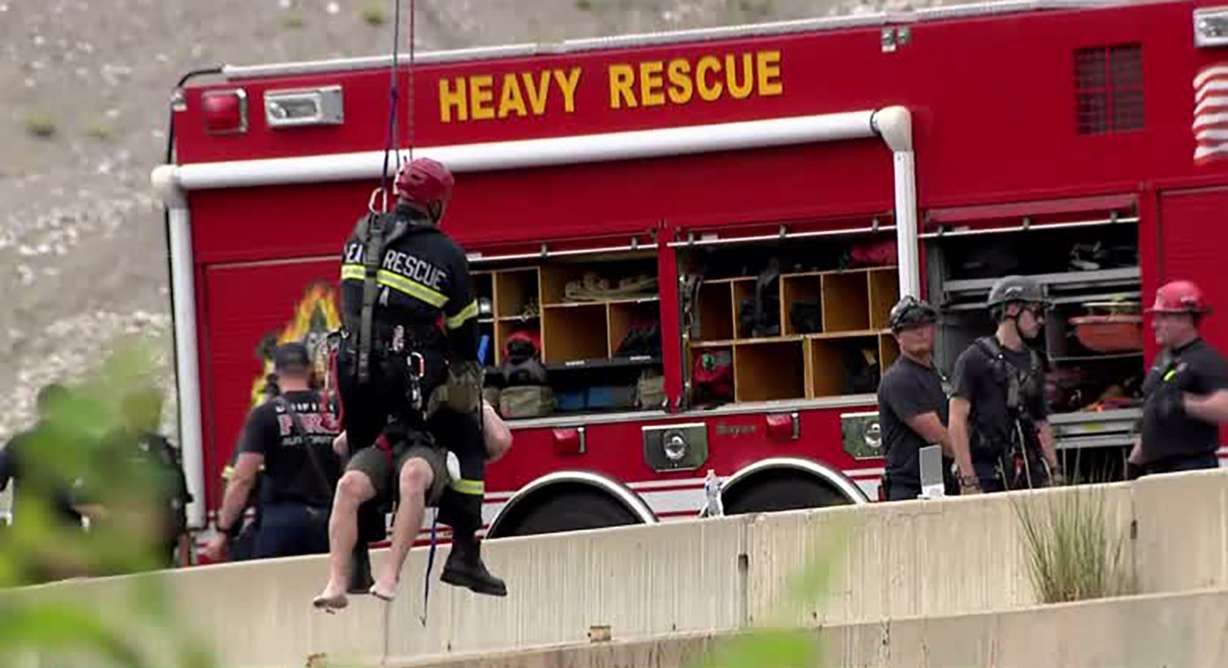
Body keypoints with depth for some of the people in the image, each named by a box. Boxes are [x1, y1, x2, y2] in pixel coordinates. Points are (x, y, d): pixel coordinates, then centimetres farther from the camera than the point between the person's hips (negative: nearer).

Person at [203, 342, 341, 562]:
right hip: (327, 518, 3)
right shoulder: (333, 412, 6)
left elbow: (242, 479, -7)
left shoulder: (265, 415, -3)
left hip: (283, 518, -3)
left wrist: (223, 531, -3)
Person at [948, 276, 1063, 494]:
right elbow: (957, 422, -9)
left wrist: (1054, 472, 12)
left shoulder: (1032, 362, 18)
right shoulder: (975, 359, -3)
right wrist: (968, 481, -16)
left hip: (1028, 476, 6)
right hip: (988, 475, -6)